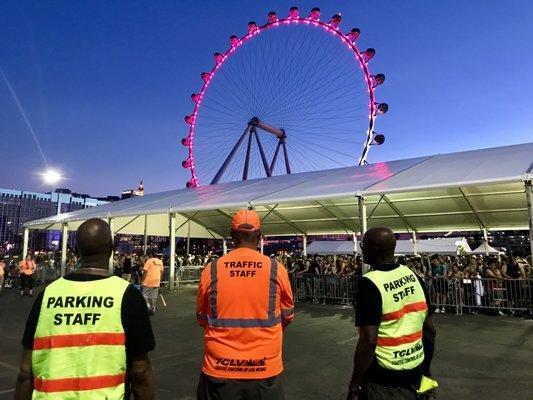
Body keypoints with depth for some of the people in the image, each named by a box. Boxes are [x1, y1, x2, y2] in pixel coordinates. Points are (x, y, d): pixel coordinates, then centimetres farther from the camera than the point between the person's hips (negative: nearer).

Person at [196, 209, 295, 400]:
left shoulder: (211, 269, -8)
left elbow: (201, 319, 6)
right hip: (265, 370, 0)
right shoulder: (276, 269, -9)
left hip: (219, 370, 1)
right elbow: (287, 316, 5)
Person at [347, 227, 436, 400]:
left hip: (384, 378, -6)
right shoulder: (414, 277, -1)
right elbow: (429, 329, 5)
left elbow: (368, 341, -24)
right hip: (415, 371, 6)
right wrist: (426, 367, 18)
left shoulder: (370, 283, -20)